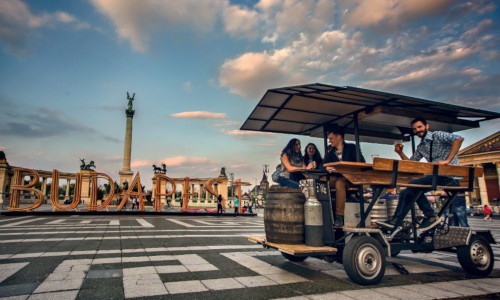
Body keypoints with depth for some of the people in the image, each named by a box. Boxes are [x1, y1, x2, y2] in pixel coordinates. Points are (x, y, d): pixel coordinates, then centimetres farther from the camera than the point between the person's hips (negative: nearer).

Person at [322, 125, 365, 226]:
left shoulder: (351, 148, 7)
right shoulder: (331, 151, 20)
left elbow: (362, 163, -6)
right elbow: (323, 166, 6)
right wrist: (327, 168, -20)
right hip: (336, 178, 4)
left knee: (339, 183, -37)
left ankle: (339, 216, -35)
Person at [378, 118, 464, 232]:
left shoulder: (438, 135, -4)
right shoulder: (420, 147, 18)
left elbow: (458, 139, -21)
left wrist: (447, 160, -25)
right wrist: (400, 153, 2)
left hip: (449, 174, -8)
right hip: (436, 175, 8)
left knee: (413, 186, -23)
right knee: (406, 192, 2)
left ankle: (431, 216, -11)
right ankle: (395, 221, 4)